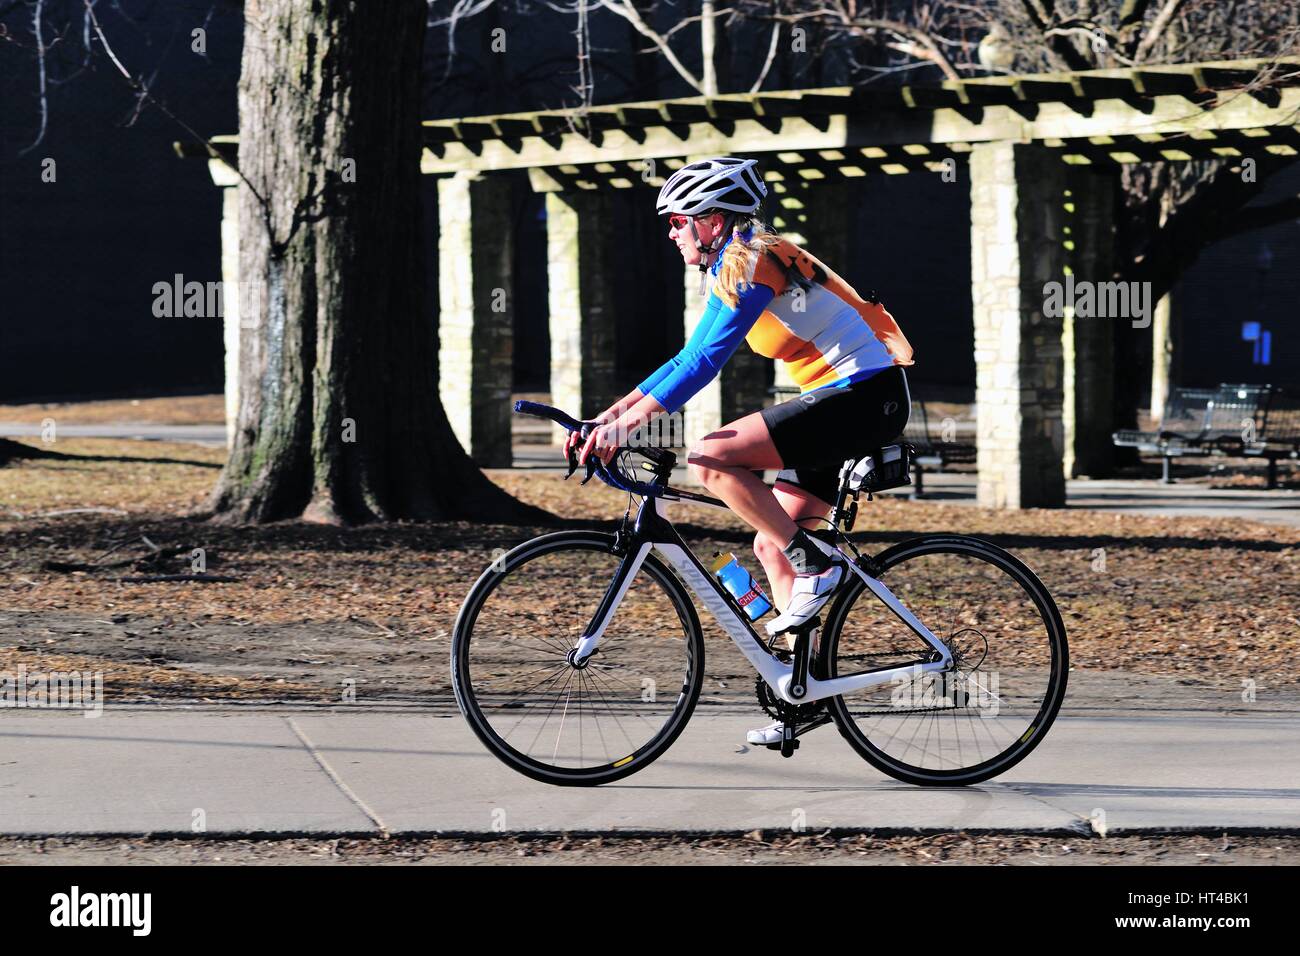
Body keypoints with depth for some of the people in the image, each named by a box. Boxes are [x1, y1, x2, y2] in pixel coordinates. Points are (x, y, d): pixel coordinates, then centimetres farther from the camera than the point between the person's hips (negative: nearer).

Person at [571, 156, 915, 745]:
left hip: (866, 397, -10)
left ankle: (815, 566, -12)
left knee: (710, 458, -19)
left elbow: (704, 362, -21)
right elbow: (688, 361, 20)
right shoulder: (727, 269, 17)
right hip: (843, 400, 10)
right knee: (771, 546, 9)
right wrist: (605, 417, 13)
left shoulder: (752, 261, -14)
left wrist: (626, 424, -23)